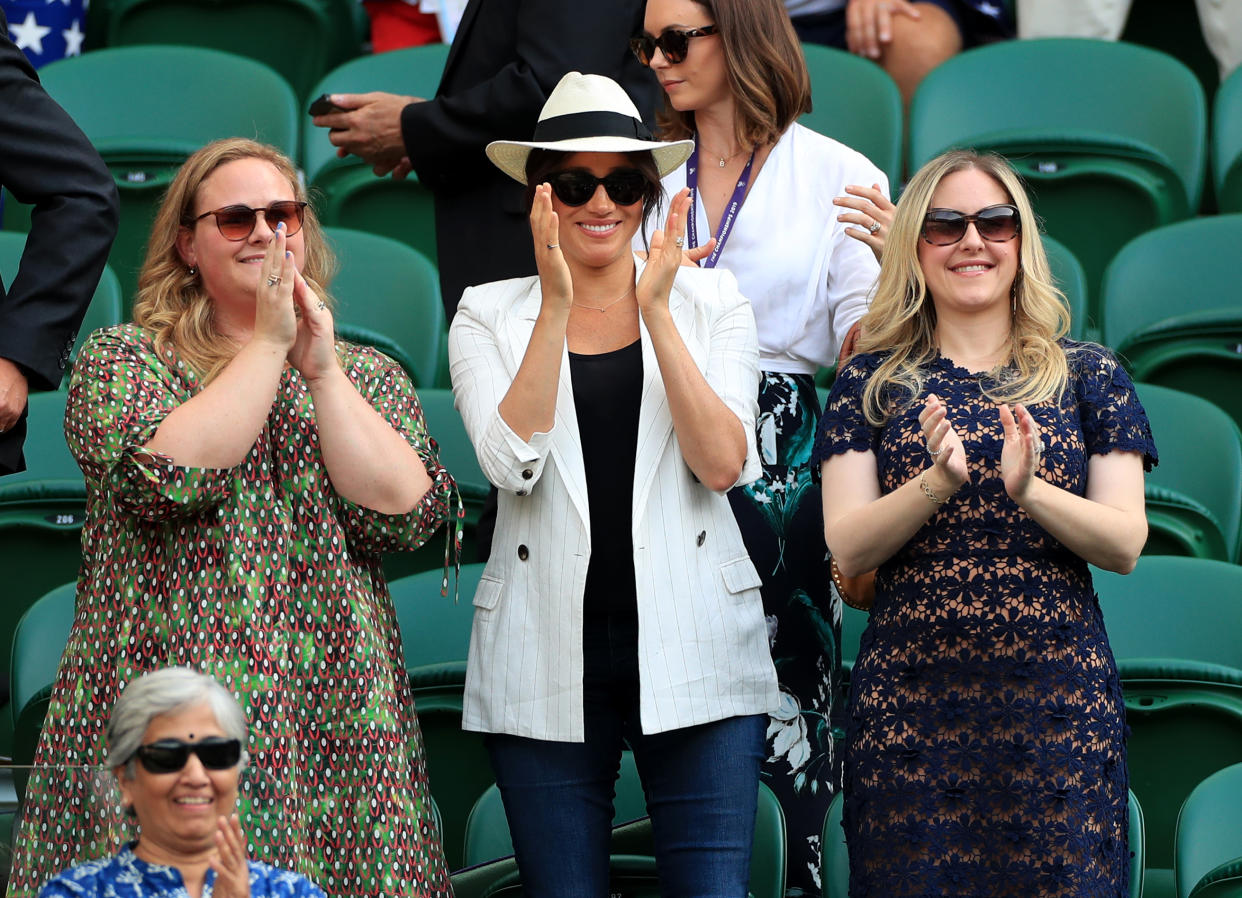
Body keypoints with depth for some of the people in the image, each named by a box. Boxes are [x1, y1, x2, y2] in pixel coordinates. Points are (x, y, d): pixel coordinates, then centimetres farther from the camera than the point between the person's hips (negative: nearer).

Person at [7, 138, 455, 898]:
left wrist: (322, 369, -5)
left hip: (331, 720, 2)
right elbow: (163, 473, -12)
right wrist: (270, 345, -8)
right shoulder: (120, 358, 8)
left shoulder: (369, 377, 15)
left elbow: (407, 515, -2)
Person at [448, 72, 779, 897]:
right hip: (547, 664, 1)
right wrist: (556, 304, -15)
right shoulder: (490, 316, 6)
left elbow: (723, 464, -8)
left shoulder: (710, 304, 7)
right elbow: (514, 463, -10)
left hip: (693, 650, 0)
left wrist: (655, 309, -12)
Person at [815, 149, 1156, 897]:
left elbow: (1126, 545, 1)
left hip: (1057, 696, 0)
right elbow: (848, 549, -1)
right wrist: (936, 482, -18)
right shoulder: (871, 384, 8)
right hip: (908, 700, 0)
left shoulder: (1088, 377, 8)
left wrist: (1029, 491, -17)